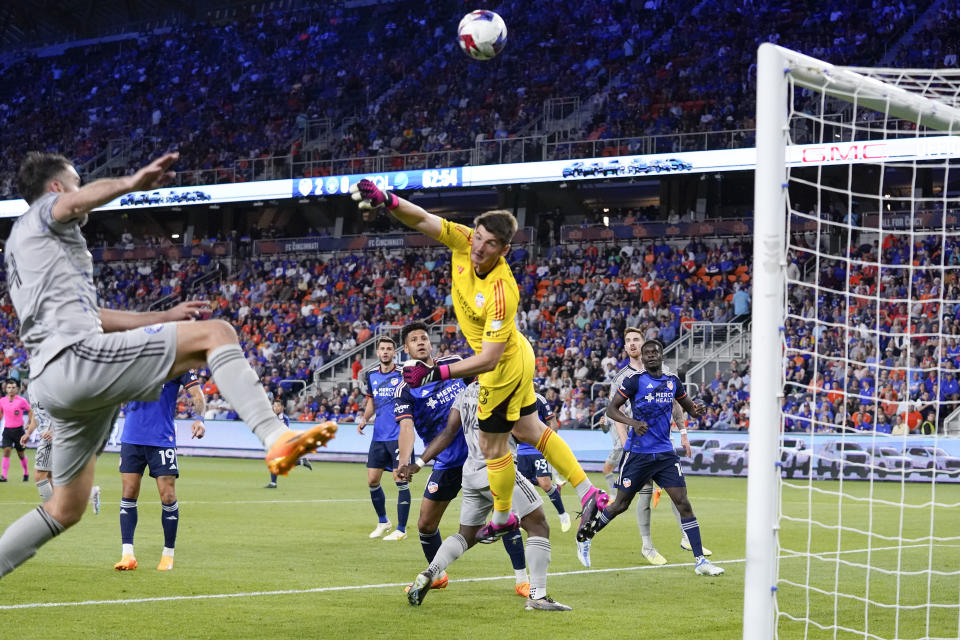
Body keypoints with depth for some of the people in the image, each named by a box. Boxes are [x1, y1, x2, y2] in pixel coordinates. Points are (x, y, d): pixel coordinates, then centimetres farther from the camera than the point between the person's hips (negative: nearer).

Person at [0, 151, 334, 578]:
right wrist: (130, 183, -40)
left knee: (66, 509, 17)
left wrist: (165, 317, 41)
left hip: (53, 380, 10)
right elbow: (77, 203, -19)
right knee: (215, 333, -13)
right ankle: (275, 438, -34)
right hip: (76, 356, -10)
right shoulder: (43, 214, 8)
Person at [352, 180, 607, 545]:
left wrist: (437, 373, -39)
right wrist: (387, 200, -33)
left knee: (493, 446, 10)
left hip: (504, 368, -8)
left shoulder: (501, 292, -37)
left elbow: (488, 359, -36)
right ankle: (589, 494, 30)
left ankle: (502, 519, 33)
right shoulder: (464, 241, -19)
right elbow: (423, 220, -14)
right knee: (530, 431, 22)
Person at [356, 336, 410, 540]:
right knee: (372, 481, 7)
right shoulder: (371, 375, 8)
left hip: (399, 436, -5)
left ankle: (401, 529, 1)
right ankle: (382, 522, 27)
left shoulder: (403, 374, -7)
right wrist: (364, 419, 3)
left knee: (400, 481, -6)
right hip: (378, 437, 5)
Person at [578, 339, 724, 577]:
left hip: (665, 454, 4)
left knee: (683, 503, -5)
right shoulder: (634, 380, -7)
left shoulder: (673, 381, 8)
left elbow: (688, 407, 20)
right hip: (637, 454, -3)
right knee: (621, 504, 4)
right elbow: (611, 409, -7)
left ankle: (701, 561, -4)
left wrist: (697, 410, -5)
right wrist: (633, 423, -24)